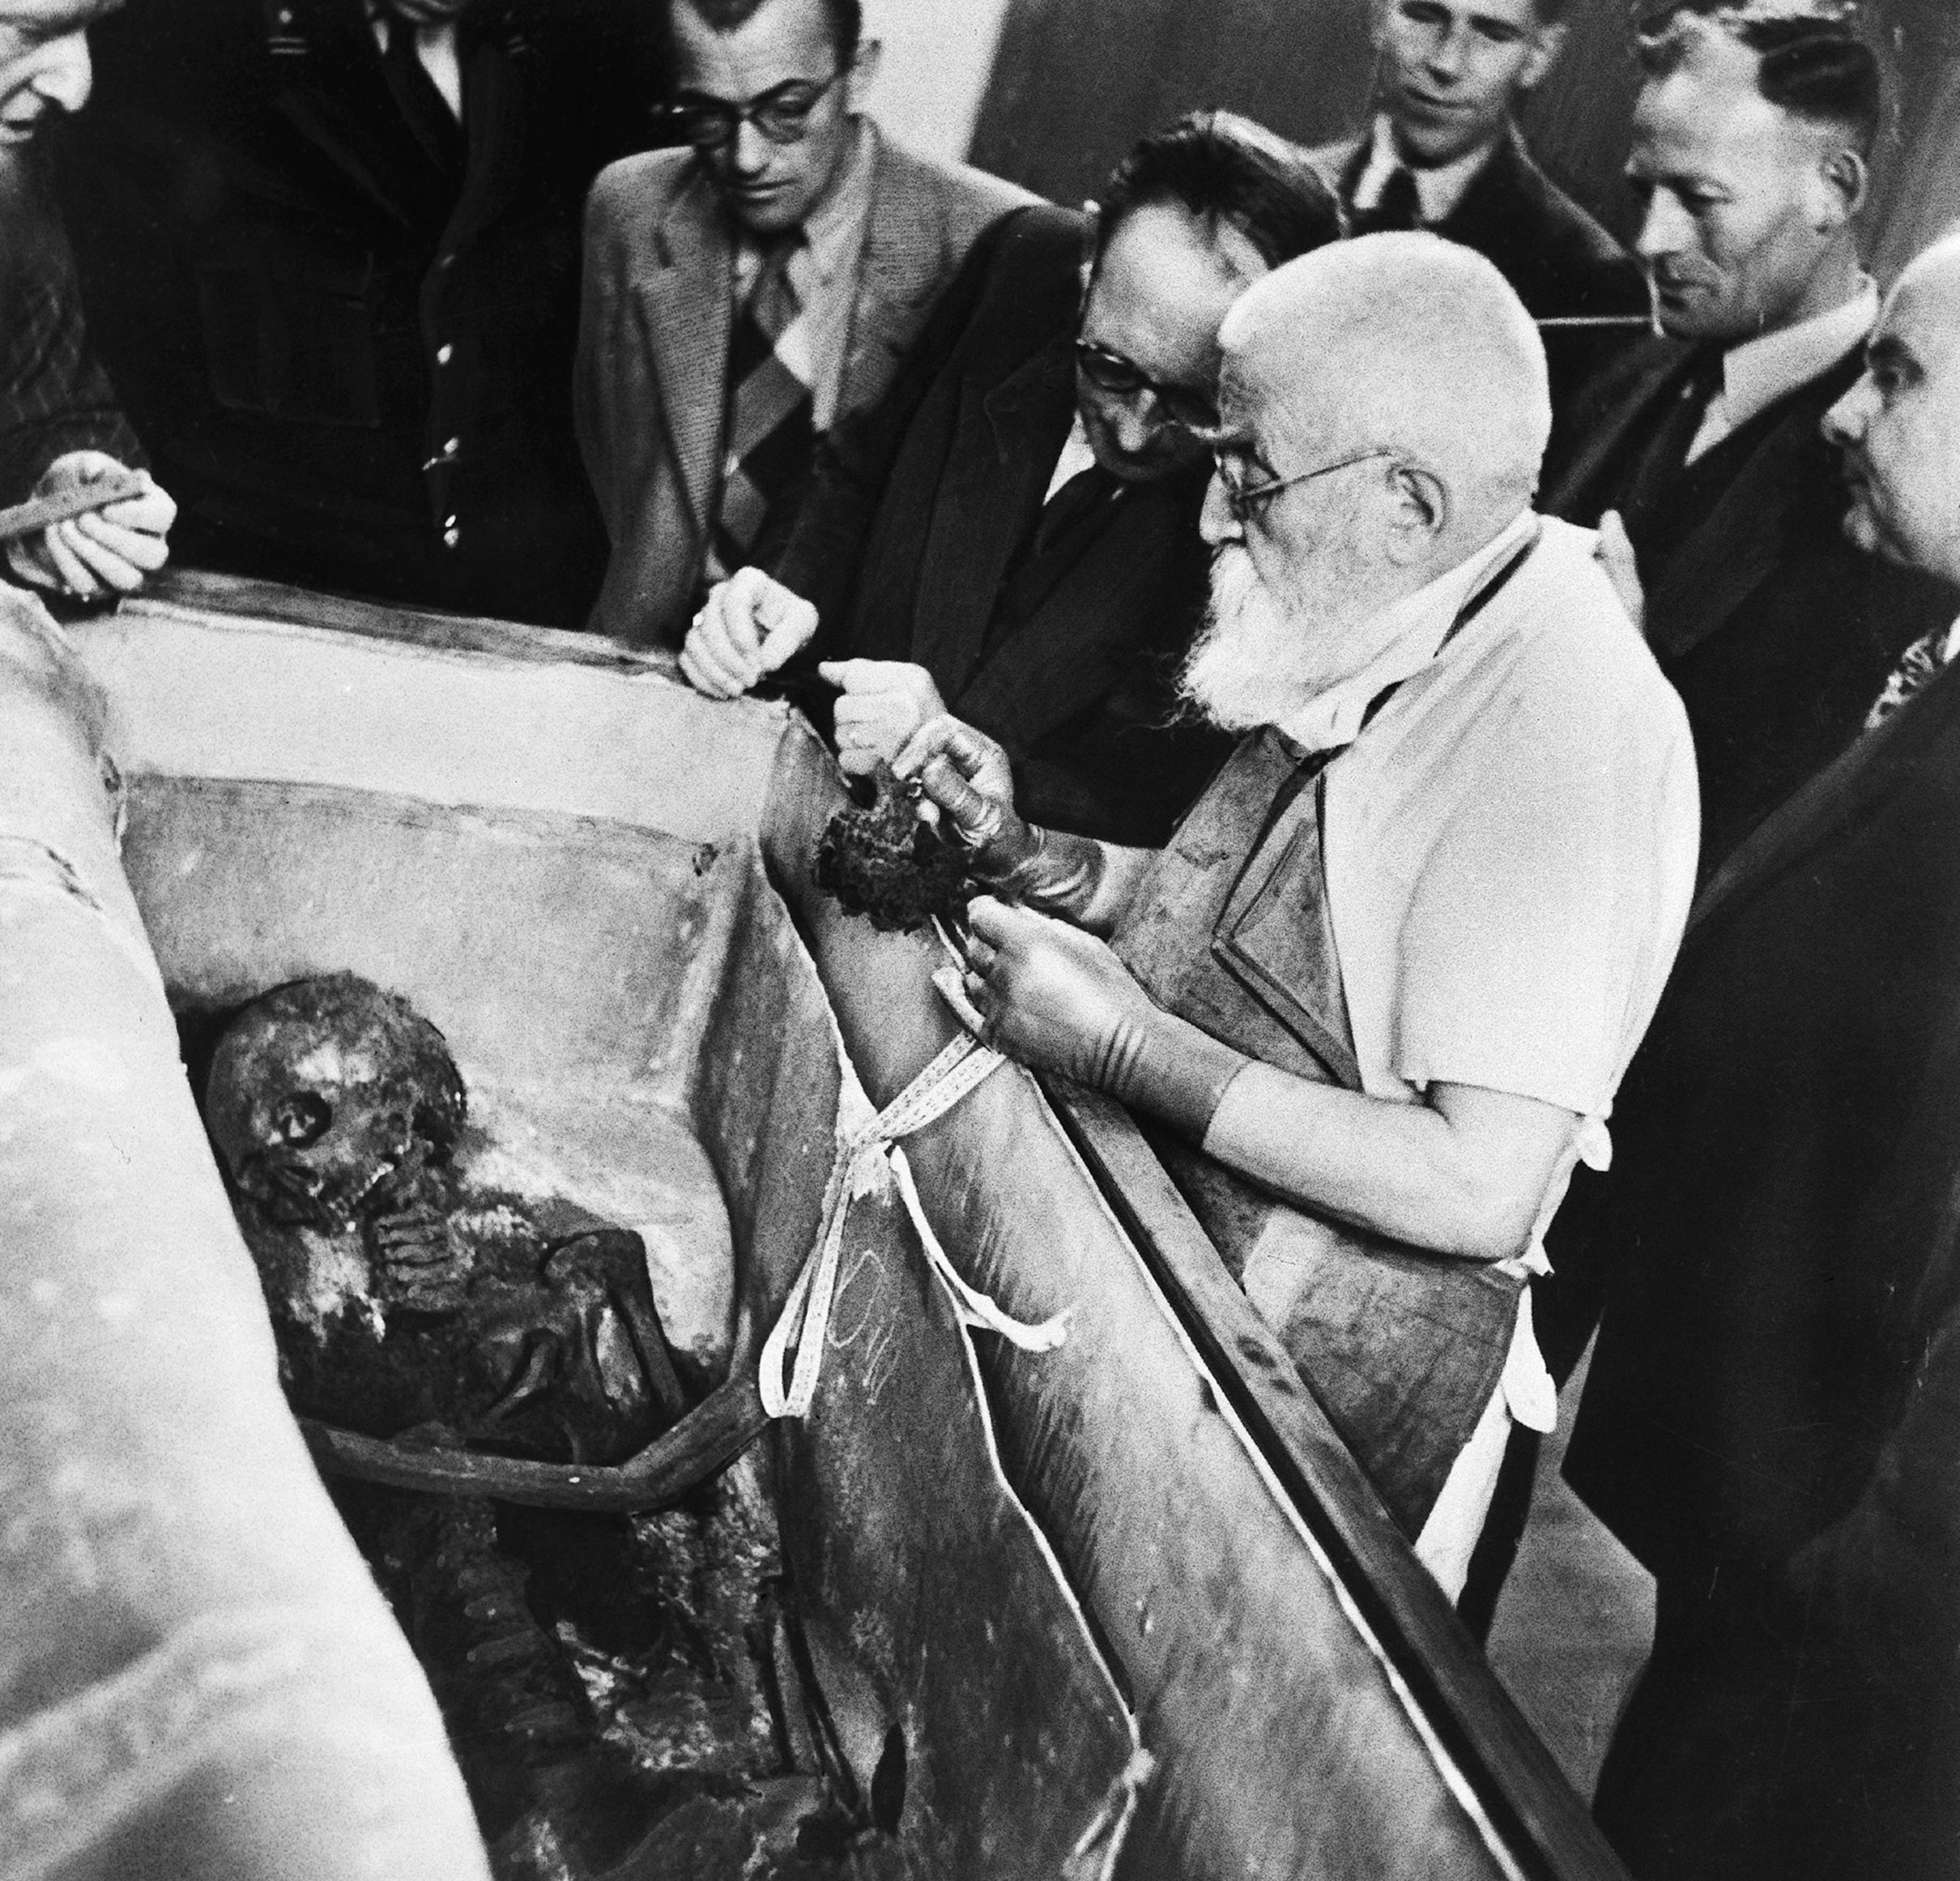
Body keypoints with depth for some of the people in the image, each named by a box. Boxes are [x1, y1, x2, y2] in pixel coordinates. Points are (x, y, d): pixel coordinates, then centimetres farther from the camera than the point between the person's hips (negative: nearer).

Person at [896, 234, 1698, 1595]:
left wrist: (1127, 1045, -23)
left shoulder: (1570, 726, -24)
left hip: (1328, 1375, -7)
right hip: (1160, 1252, 7)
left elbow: (1484, 1191, -26)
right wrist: (1029, 858, -1)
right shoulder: (1371, 636, 1)